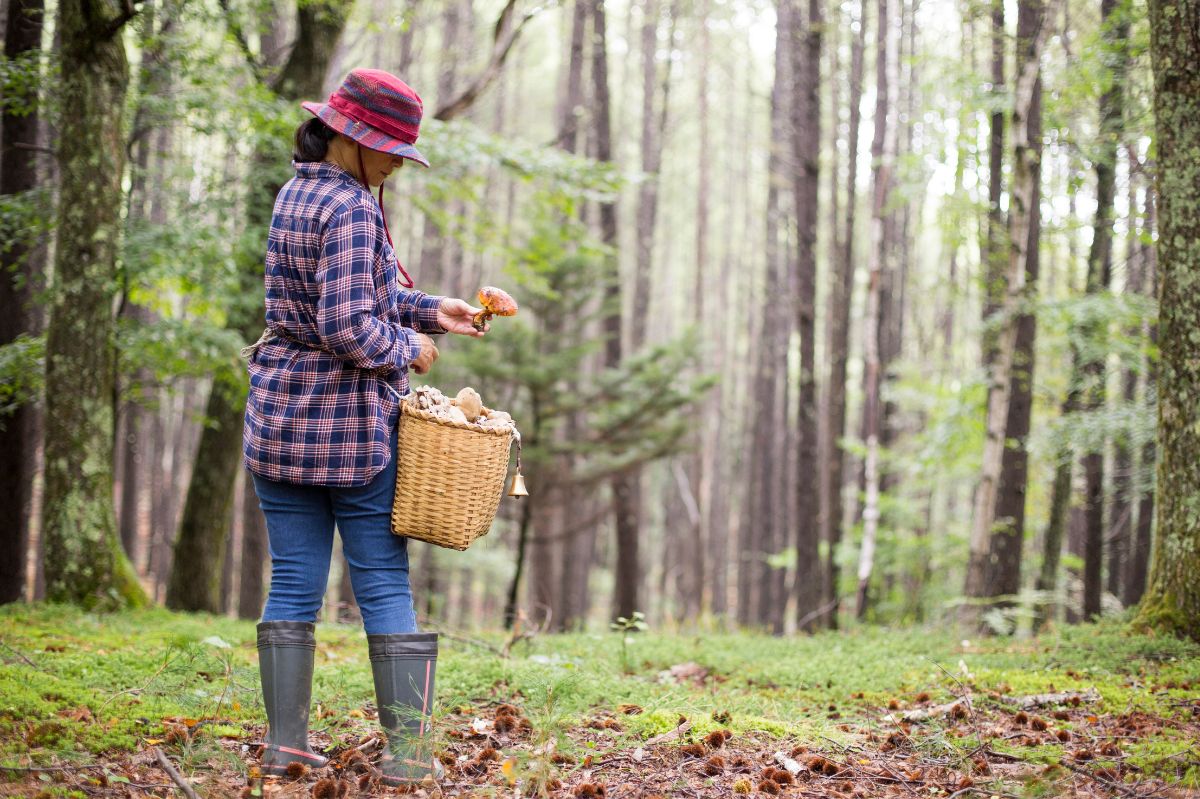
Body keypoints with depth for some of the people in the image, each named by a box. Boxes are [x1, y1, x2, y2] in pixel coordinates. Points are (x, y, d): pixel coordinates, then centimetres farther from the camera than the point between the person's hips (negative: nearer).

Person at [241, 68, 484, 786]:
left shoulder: (298, 194, 11)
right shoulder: (350, 209, -17)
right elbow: (349, 327, -23)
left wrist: (429, 311, 13)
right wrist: (410, 348, -7)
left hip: (281, 417, 8)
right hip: (354, 425, -7)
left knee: (294, 583, 9)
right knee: (385, 584, 0)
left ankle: (286, 740, 10)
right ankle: (407, 748, 3)